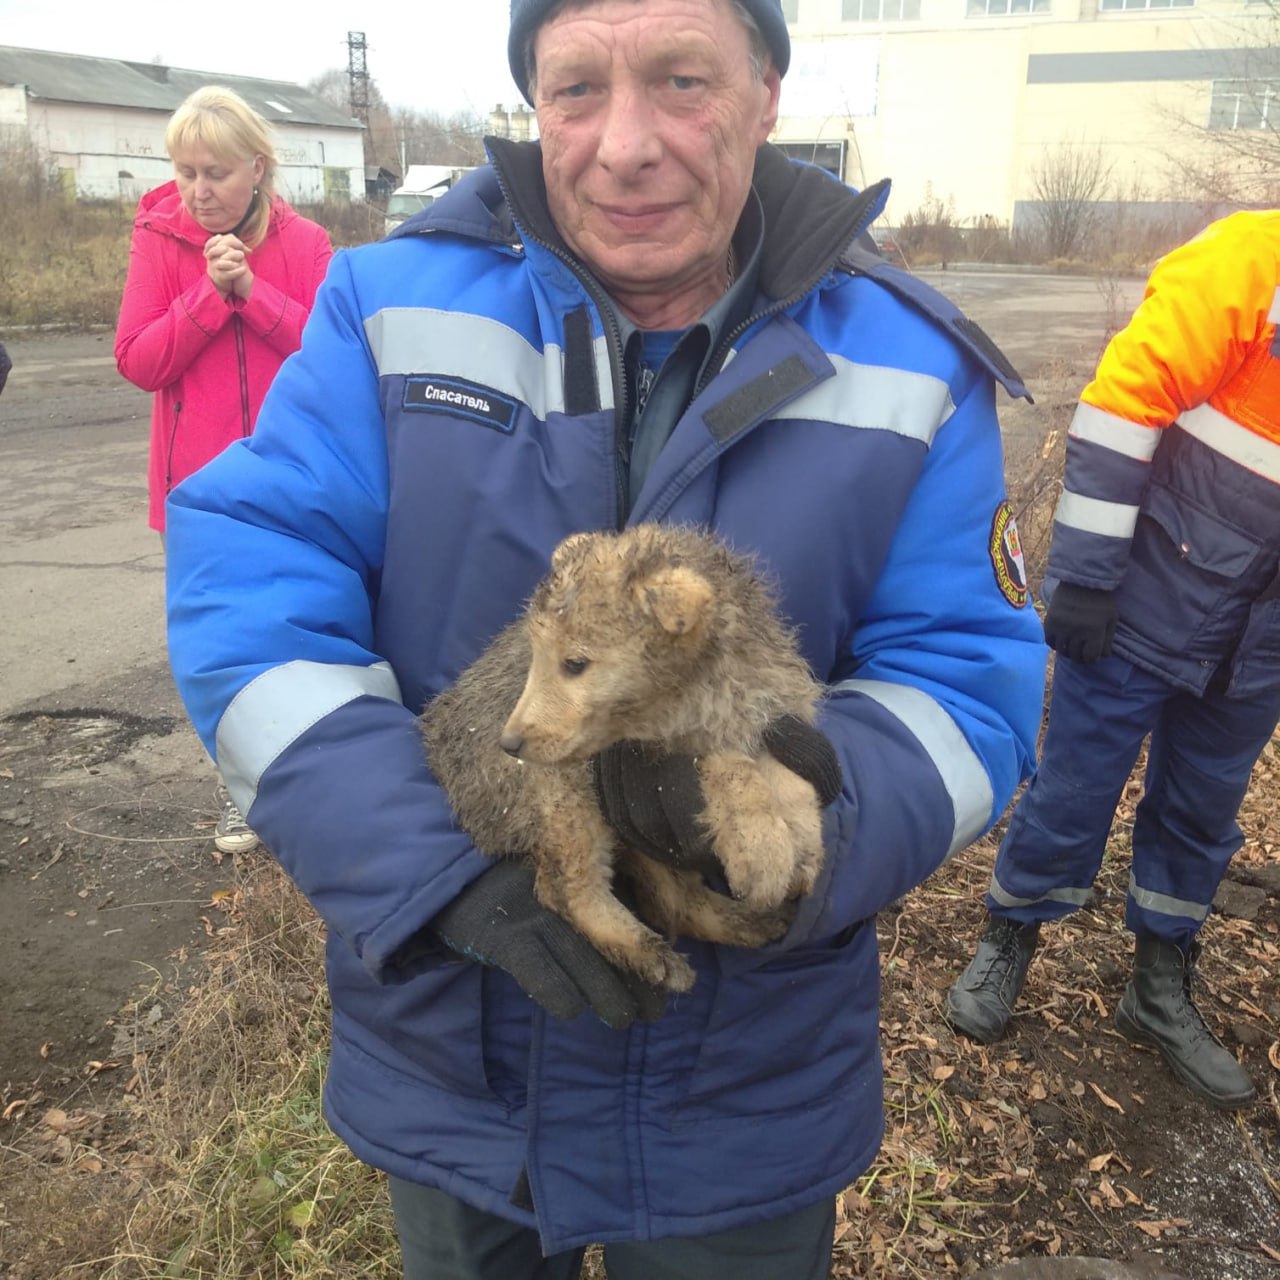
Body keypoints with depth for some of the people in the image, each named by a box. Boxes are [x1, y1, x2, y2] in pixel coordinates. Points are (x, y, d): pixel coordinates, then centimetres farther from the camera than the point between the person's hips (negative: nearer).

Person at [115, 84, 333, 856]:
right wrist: (210, 291, -17)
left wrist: (250, 289, -19)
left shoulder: (304, 242, -2)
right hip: (202, 484, 1)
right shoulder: (160, 239, -1)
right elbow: (137, 362, -7)